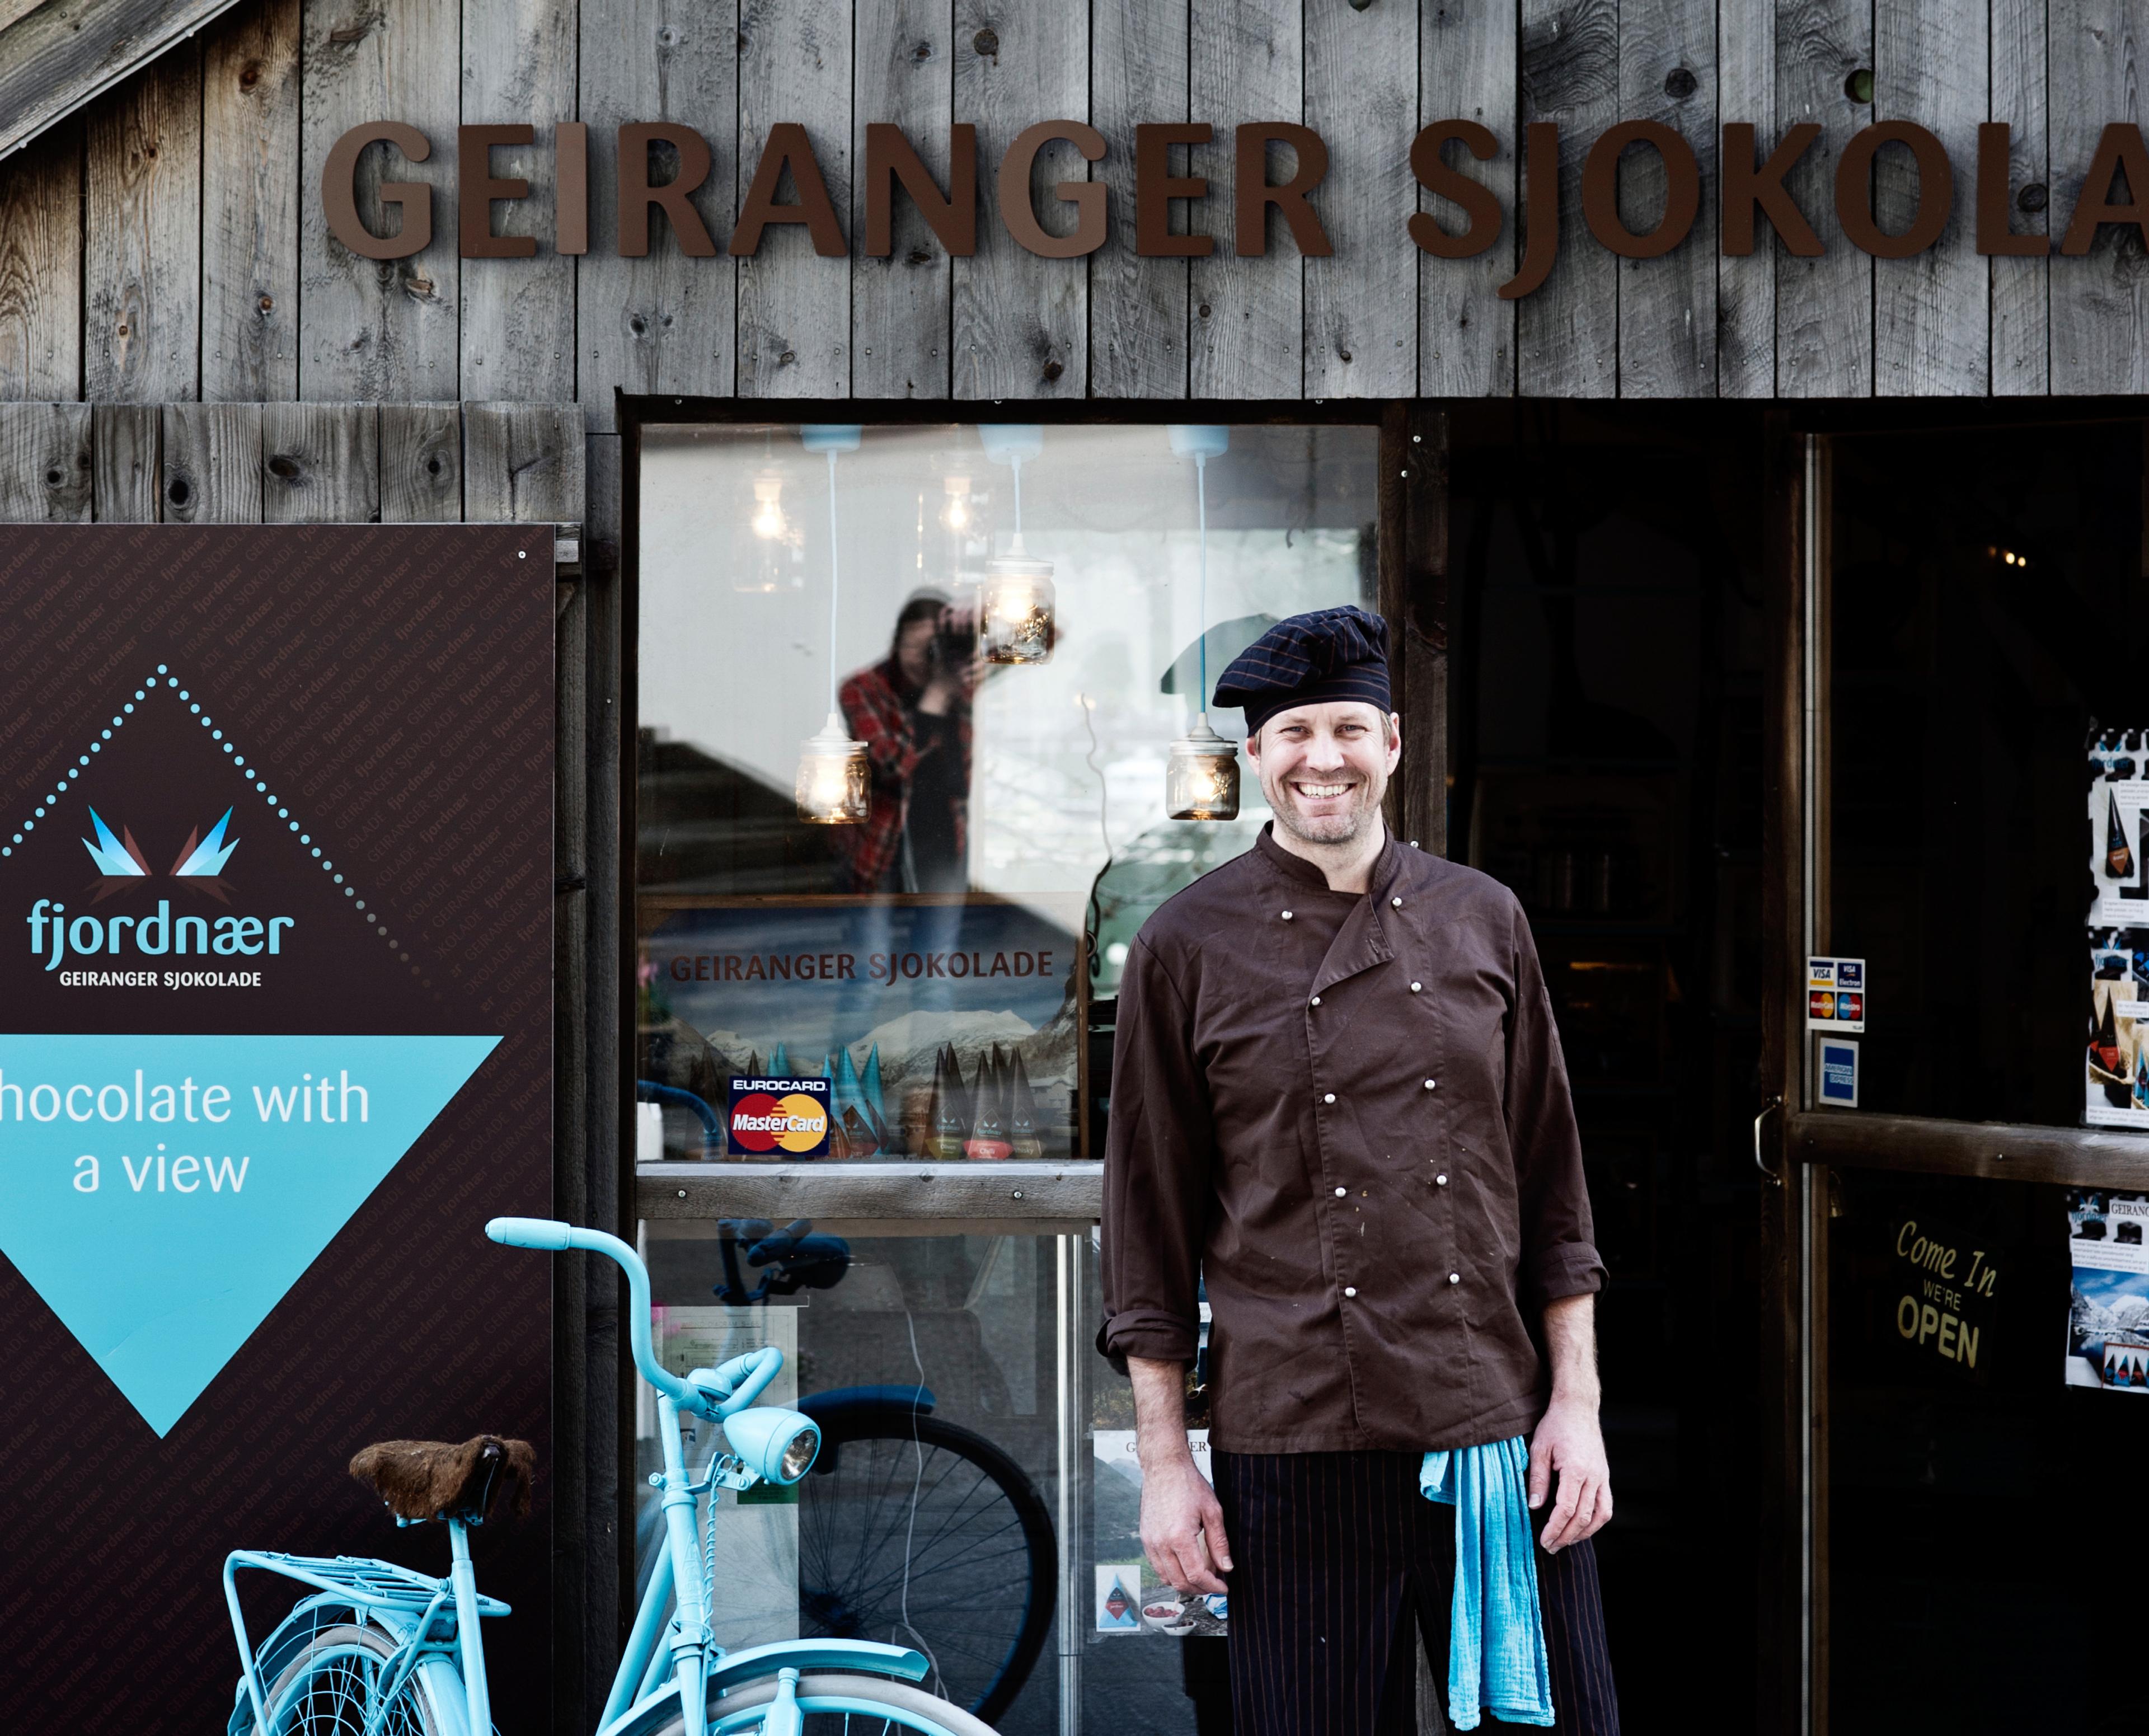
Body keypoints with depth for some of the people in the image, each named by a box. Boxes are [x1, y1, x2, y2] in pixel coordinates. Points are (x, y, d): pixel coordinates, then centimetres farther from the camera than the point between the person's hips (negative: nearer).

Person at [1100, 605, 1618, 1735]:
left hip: (1497, 1430, 2)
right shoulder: (1186, 949, 2)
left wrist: (1576, 1402, 5)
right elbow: (1149, 1231, 4)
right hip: (1293, 1448, -2)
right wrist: (1164, 1462, 0)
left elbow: (1552, 1191, 12)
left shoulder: (1482, 922, 9)